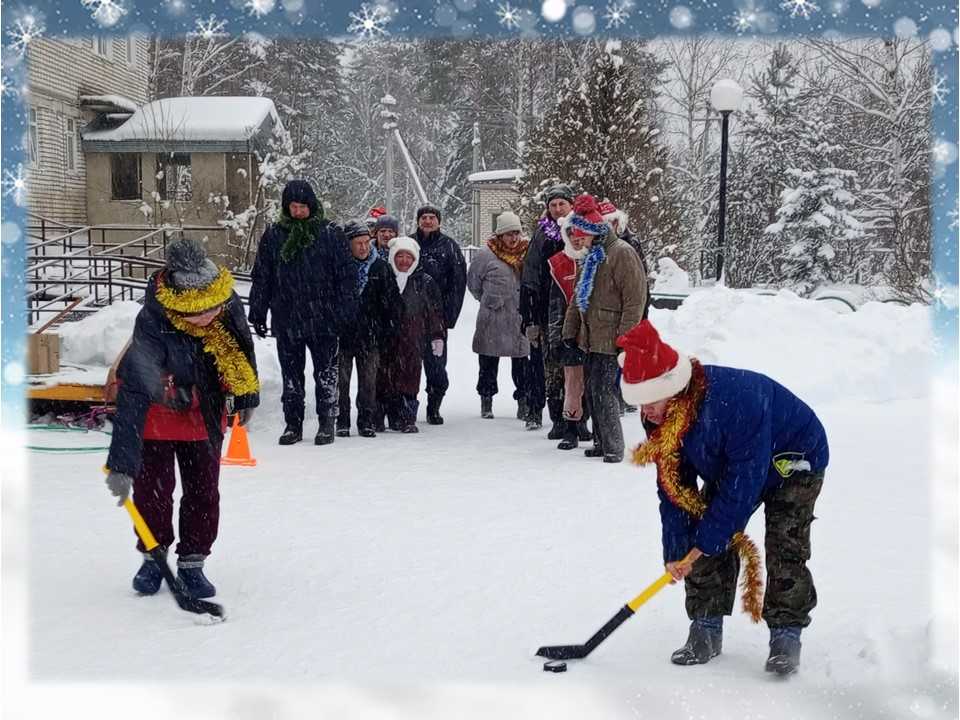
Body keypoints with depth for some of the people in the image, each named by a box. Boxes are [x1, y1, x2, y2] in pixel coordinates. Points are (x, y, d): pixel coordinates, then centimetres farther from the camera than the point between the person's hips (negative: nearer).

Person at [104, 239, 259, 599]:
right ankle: (153, 558, 23)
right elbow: (133, 397, -41)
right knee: (153, 488, 1)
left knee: (204, 491, 5)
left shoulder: (227, 303, -24)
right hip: (157, 409, -4)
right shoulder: (153, 327, -38)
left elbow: (242, 347, -1)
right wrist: (121, 465, -44)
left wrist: (247, 396, 12)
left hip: (206, 411, 4)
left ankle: (192, 563, 19)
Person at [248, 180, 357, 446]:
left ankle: (327, 422, 14)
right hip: (286, 319, 2)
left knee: (326, 372, 4)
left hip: (323, 318, -2)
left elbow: (346, 274, 0)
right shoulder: (273, 235, 5)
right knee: (291, 374, 9)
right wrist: (258, 313, 6)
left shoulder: (330, 233, -2)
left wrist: (347, 311, -5)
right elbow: (261, 277, 9)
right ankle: (293, 424, 18)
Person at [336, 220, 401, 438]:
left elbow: (391, 300, 9)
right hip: (341, 333, -1)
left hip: (370, 335, 2)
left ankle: (367, 421, 13)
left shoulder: (380, 267, 5)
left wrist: (390, 327, 3)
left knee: (368, 381, 5)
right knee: (340, 380, 2)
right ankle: (341, 422, 10)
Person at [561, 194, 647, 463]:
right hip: (590, 338, 9)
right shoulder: (590, 256, 16)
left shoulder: (621, 253, -13)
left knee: (603, 391, -11)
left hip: (610, 339, -9)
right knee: (593, 391, 12)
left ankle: (613, 447, -4)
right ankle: (601, 442, 22)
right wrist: (570, 330, 19)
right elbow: (578, 297, 24)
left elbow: (635, 299, -16)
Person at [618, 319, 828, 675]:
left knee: (785, 548, -17)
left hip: (793, 461, -6)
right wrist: (676, 551, -16)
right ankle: (706, 628, 5)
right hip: (728, 468, 6)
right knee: (709, 544, -5)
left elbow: (744, 481, -37)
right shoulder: (661, 416, -19)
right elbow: (673, 485, -11)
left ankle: (786, 634, -5)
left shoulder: (738, 399, -43)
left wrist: (705, 541, -31)